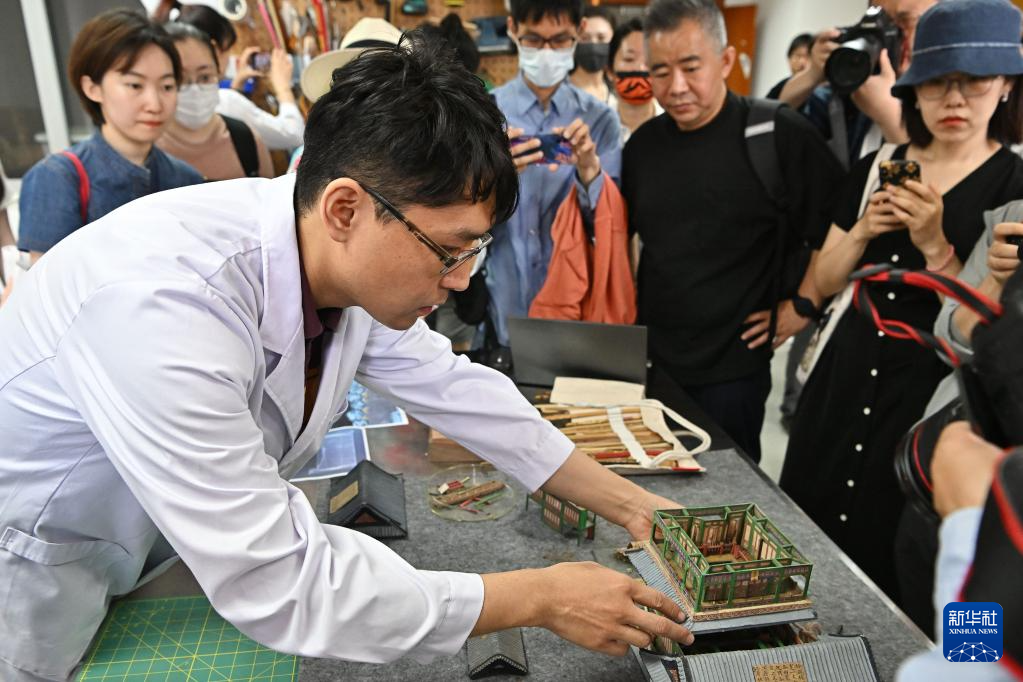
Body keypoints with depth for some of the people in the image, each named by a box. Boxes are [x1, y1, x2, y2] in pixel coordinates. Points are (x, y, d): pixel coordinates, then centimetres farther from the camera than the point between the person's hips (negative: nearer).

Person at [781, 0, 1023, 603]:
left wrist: (935, 246, -23)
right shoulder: (877, 169, 6)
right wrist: (863, 231, -10)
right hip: (847, 375, 5)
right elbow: (826, 282, 8)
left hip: (931, 395, -4)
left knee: (888, 564, 6)